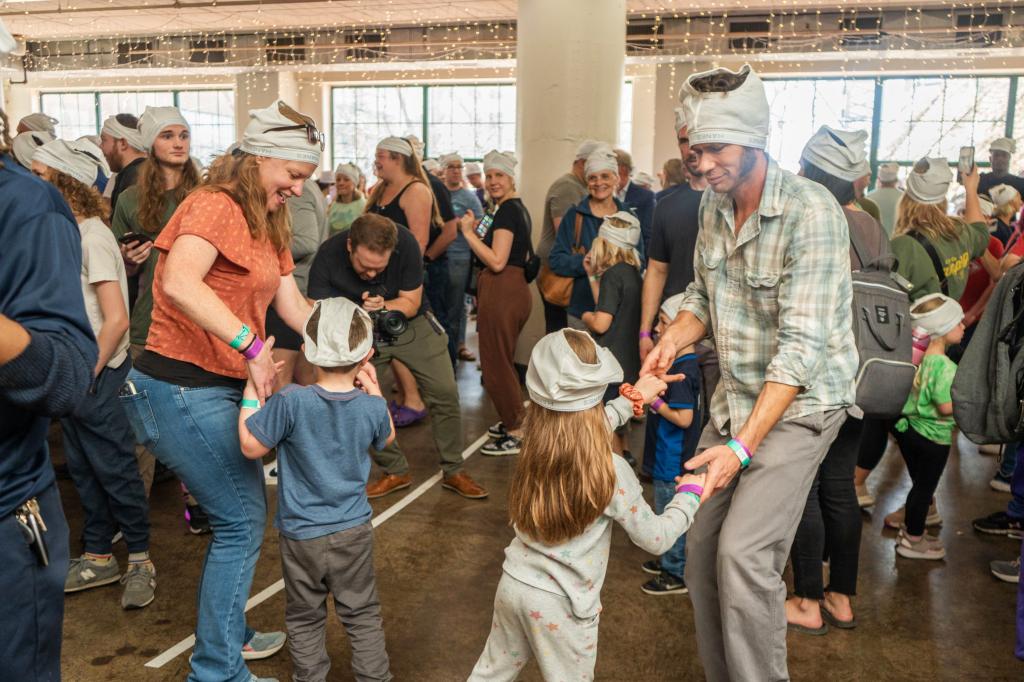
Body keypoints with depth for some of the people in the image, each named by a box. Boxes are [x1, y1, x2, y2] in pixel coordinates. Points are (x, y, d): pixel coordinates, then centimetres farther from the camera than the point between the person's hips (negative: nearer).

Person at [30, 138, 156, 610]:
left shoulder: (92, 237, -17)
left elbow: (116, 320, -21)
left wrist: (88, 376, -14)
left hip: (98, 376, -8)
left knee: (114, 469, 2)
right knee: (83, 470, 15)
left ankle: (140, 559, 17)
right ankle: (99, 558, 29)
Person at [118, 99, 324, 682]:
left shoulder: (269, 226, 15)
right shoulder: (216, 205, -15)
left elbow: (293, 304, 11)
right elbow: (178, 283, -32)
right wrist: (251, 344, -36)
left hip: (223, 388, 9)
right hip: (181, 389, -9)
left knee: (240, 517, 19)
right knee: (243, 522, -1)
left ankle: (228, 633, 38)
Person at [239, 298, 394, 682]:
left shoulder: (290, 403, -24)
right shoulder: (372, 406, -14)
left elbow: (251, 447, -12)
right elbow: (386, 438, 9)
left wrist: (251, 390, -7)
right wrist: (374, 390, 10)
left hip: (301, 534, -1)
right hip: (354, 533, 2)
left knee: (305, 618, 19)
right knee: (362, 614, 18)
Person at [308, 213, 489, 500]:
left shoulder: (406, 243, -26)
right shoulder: (327, 257, -26)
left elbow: (411, 304, -16)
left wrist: (384, 306, -36)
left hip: (410, 325, 0)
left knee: (445, 393, -7)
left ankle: (453, 471, 10)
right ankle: (395, 471, 12)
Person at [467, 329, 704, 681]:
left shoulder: (534, 449, -8)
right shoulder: (610, 470, -24)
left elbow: (584, 424, 13)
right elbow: (655, 538, -11)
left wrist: (633, 398, 19)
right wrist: (689, 494, 4)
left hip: (513, 585, 5)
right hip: (559, 603, -4)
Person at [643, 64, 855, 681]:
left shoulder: (811, 212, -21)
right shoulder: (714, 204, 3)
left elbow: (801, 344, -25)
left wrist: (745, 444, -29)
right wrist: (674, 338, -8)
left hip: (798, 403, -7)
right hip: (735, 397, 7)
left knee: (744, 552, -17)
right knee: (701, 543, 8)